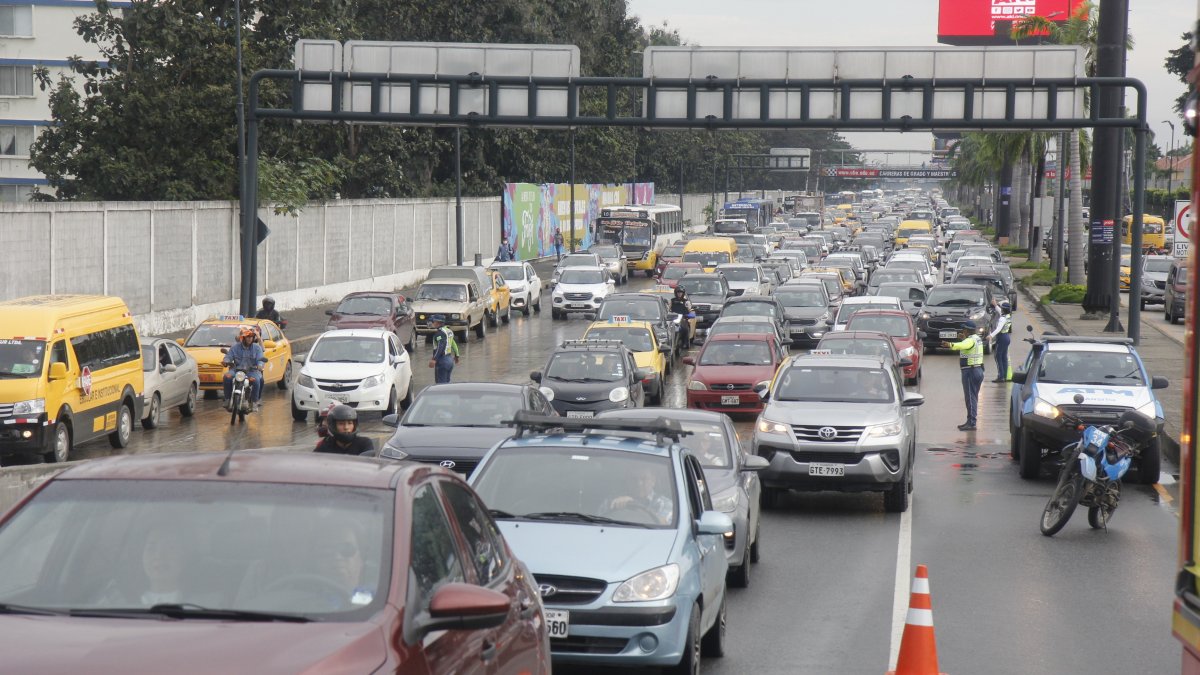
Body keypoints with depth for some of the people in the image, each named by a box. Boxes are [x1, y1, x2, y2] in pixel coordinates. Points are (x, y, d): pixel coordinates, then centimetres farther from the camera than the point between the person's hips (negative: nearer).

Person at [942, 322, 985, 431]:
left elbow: (963, 345, -40)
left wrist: (951, 345, -56)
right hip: (978, 370, 10)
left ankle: (971, 423, -13)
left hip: (970, 372, -10)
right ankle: (971, 421, 21)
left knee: (970, 397, -10)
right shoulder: (978, 339, 15)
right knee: (973, 397, 15)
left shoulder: (970, 340, -17)